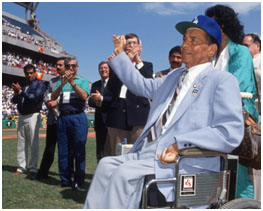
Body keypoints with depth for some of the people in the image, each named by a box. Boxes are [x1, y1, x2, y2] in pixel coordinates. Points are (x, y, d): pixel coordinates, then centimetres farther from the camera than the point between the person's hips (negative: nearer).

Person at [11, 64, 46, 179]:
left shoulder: (40, 84, -2)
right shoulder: (23, 85, 16)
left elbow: (35, 98, -16)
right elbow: (14, 101, 14)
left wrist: (20, 91, -14)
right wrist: (16, 93, -7)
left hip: (33, 116, -6)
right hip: (21, 116, 6)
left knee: (33, 144, -8)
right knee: (21, 144, 9)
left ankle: (32, 169, -4)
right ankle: (22, 167, 17)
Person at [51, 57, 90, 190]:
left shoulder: (83, 81, 8)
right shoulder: (60, 82, 17)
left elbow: (84, 96, -9)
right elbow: (53, 97, 4)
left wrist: (72, 82, -13)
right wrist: (63, 83, -9)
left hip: (78, 118, -4)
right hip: (62, 118, 4)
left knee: (79, 151, -3)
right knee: (63, 151, 5)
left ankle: (78, 181, 2)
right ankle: (65, 180, 14)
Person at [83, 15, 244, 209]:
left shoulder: (223, 81, -4)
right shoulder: (175, 77, 22)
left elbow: (231, 133, -16)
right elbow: (142, 86, 36)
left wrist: (181, 143, -23)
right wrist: (119, 55, 30)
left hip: (186, 164, -8)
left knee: (125, 173, -24)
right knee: (106, 165, -7)